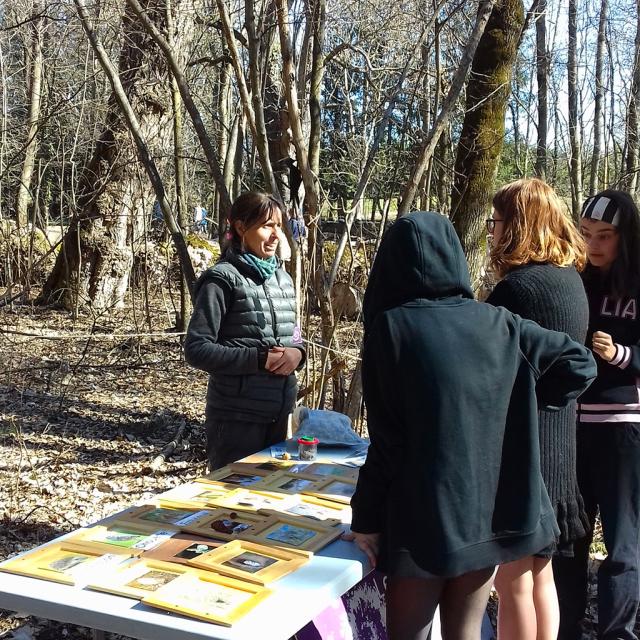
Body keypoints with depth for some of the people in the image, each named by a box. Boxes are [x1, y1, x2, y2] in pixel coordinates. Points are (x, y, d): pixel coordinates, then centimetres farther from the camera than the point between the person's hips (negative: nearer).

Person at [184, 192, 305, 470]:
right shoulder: (222, 280, -11)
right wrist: (259, 359, -19)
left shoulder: (282, 278, 11)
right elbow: (197, 349, -15)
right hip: (237, 418, -7)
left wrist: (297, 352, -4)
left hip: (281, 413, 7)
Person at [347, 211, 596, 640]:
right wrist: (523, 405, 11)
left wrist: (366, 517, -4)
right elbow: (579, 363, 3)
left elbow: (387, 437, -13)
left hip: (426, 517, -4)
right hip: (491, 509, 4)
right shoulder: (495, 322, 0)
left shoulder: (392, 325, -12)